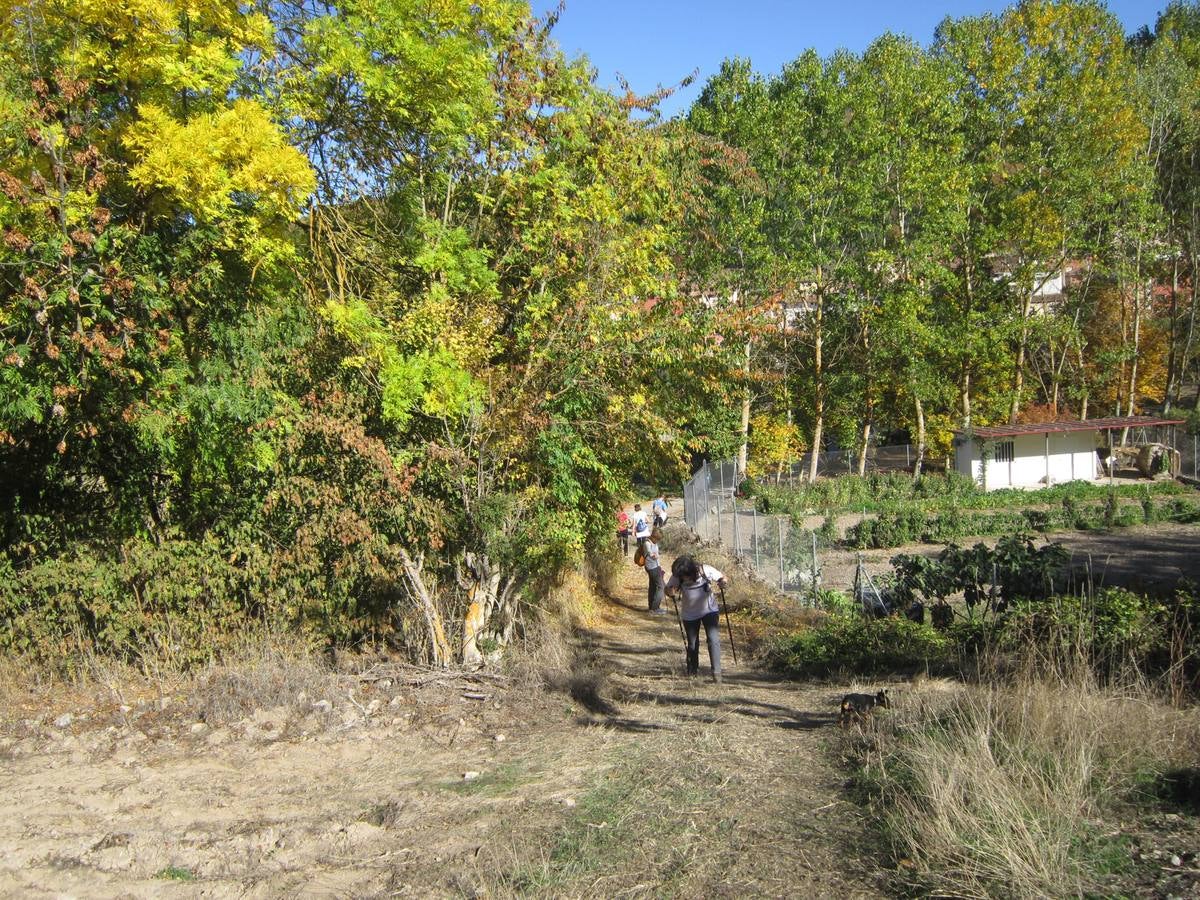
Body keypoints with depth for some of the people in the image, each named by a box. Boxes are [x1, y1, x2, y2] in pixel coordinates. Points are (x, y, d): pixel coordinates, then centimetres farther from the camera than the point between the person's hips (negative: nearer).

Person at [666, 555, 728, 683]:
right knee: (692, 643, 14)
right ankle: (693, 670, 35)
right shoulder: (677, 576, -21)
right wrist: (671, 591, -35)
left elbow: (722, 578, -10)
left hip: (709, 610, -2)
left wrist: (722, 583, -33)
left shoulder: (706, 571, -24)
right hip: (689, 614, 2)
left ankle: (716, 672, -10)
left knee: (713, 639, -14)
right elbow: (668, 589, -11)